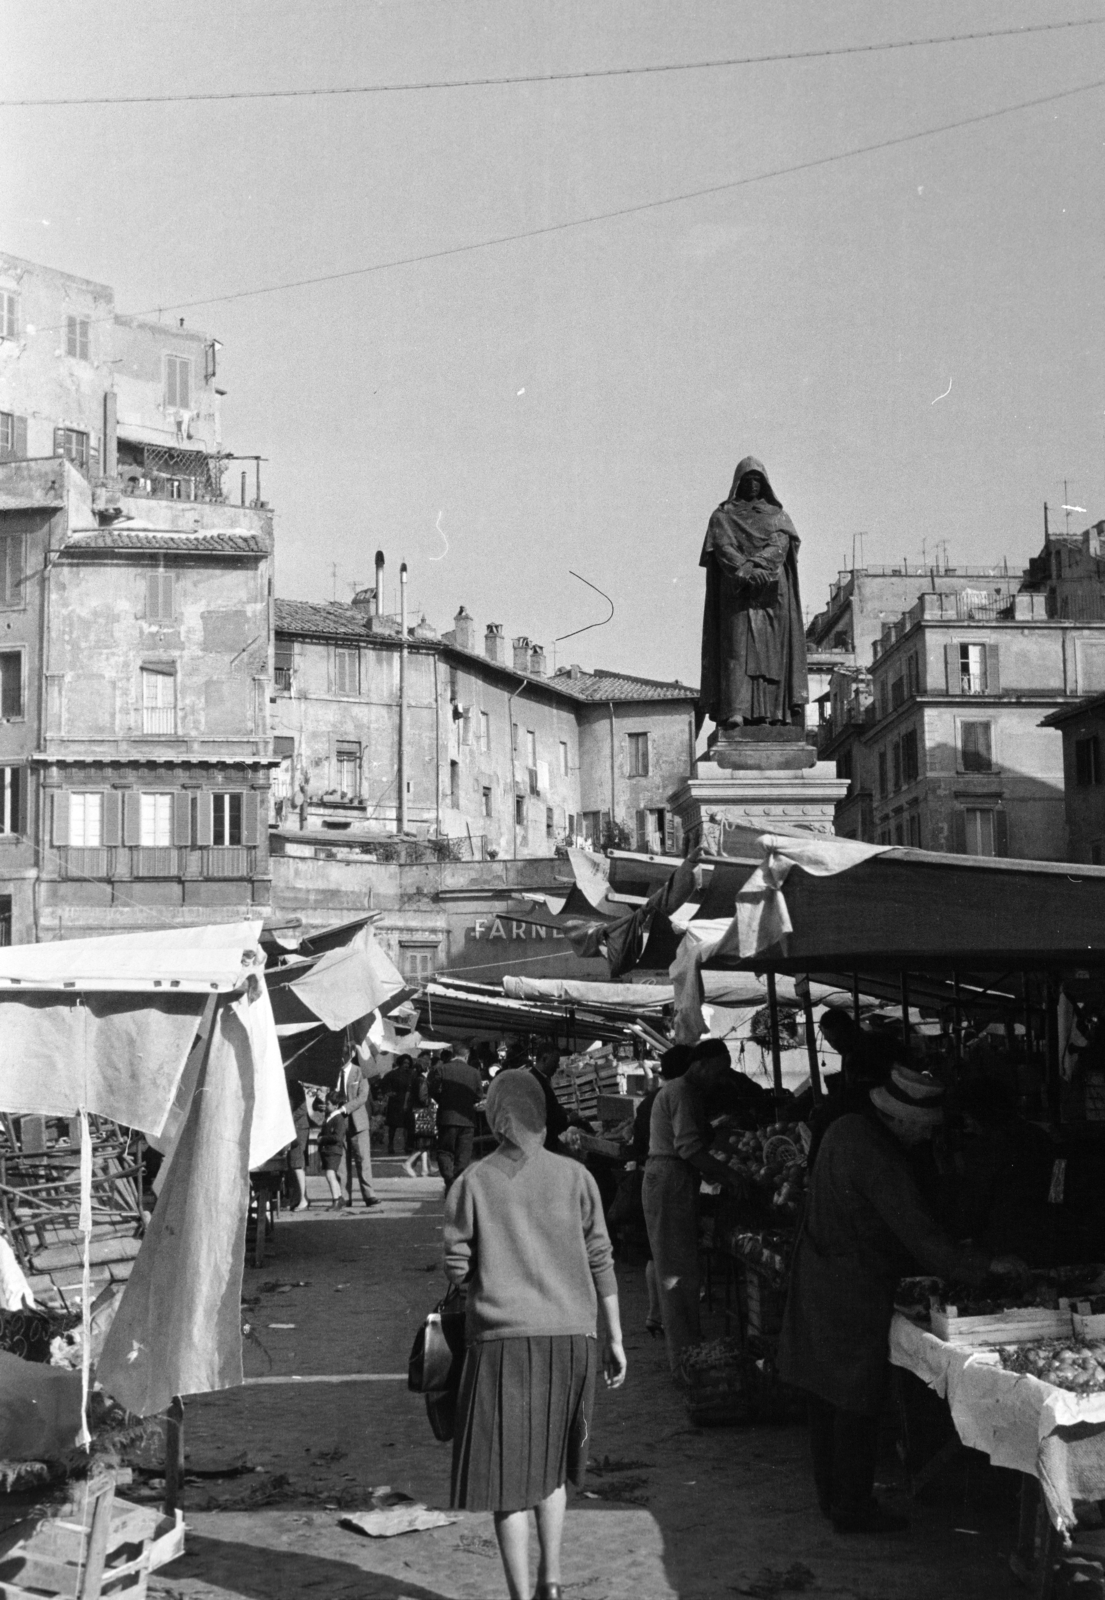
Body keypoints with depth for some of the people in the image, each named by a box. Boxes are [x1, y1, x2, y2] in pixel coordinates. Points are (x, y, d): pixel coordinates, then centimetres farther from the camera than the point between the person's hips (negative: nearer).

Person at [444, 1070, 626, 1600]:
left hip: (502, 1338, -2)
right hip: (570, 1337, 3)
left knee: (508, 1473, 5)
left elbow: (457, 1267, -3)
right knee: (551, 1463, 21)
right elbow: (600, 1260, 3)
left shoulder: (472, 1183, -3)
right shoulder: (574, 1177, 2)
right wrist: (614, 1338, 10)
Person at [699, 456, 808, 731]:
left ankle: (771, 710, -11)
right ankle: (734, 709, -25)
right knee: (737, 644, -14)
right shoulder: (722, 516, 13)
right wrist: (746, 571, -20)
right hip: (736, 591, -2)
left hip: (772, 590, 2)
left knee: (771, 646, -6)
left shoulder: (777, 515, 18)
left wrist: (756, 564, -19)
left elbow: (780, 545, 0)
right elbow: (723, 548, -3)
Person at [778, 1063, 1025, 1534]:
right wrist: (983, 1265, -14)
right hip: (854, 1289, -10)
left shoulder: (845, 1128, 6)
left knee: (825, 1396, 16)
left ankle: (832, 1495, 28)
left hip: (817, 1278, 10)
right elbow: (918, 1231, -23)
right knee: (856, 1402, 1)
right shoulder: (877, 1156, -24)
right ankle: (852, 1510, 10)